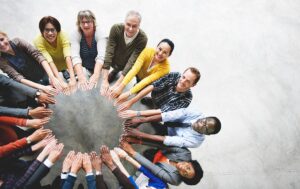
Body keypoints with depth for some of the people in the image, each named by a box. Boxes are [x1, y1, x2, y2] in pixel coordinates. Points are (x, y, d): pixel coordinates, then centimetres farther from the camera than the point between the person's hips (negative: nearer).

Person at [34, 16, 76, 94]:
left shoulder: (63, 35, -27)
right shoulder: (38, 41, -27)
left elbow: (68, 57, -39)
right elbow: (50, 62, -38)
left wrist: (72, 78, -53)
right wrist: (61, 81, -51)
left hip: (65, 66, 0)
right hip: (51, 70, 1)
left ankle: (66, 74, 4)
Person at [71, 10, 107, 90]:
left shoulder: (100, 33, -19)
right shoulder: (76, 35, -15)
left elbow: (101, 56, -32)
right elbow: (75, 57, -29)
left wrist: (95, 75, -49)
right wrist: (81, 76, -48)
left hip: (98, 68, 0)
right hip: (84, 68, 0)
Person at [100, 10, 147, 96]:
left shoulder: (142, 39, -31)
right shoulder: (116, 29, -28)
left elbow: (132, 61, -33)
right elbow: (109, 53, -32)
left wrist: (117, 85, -39)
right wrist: (104, 81, -38)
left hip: (131, 65, -2)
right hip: (115, 61, 3)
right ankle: (116, 70, 17)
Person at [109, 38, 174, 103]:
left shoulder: (165, 67, -34)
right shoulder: (148, 51, -31)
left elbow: (147, 81, -40)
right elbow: (135, 69, -39)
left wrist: (129, 93, -47)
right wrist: (121, 86, -49)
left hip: (150, 83, -1)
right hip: (140, 74, 1)